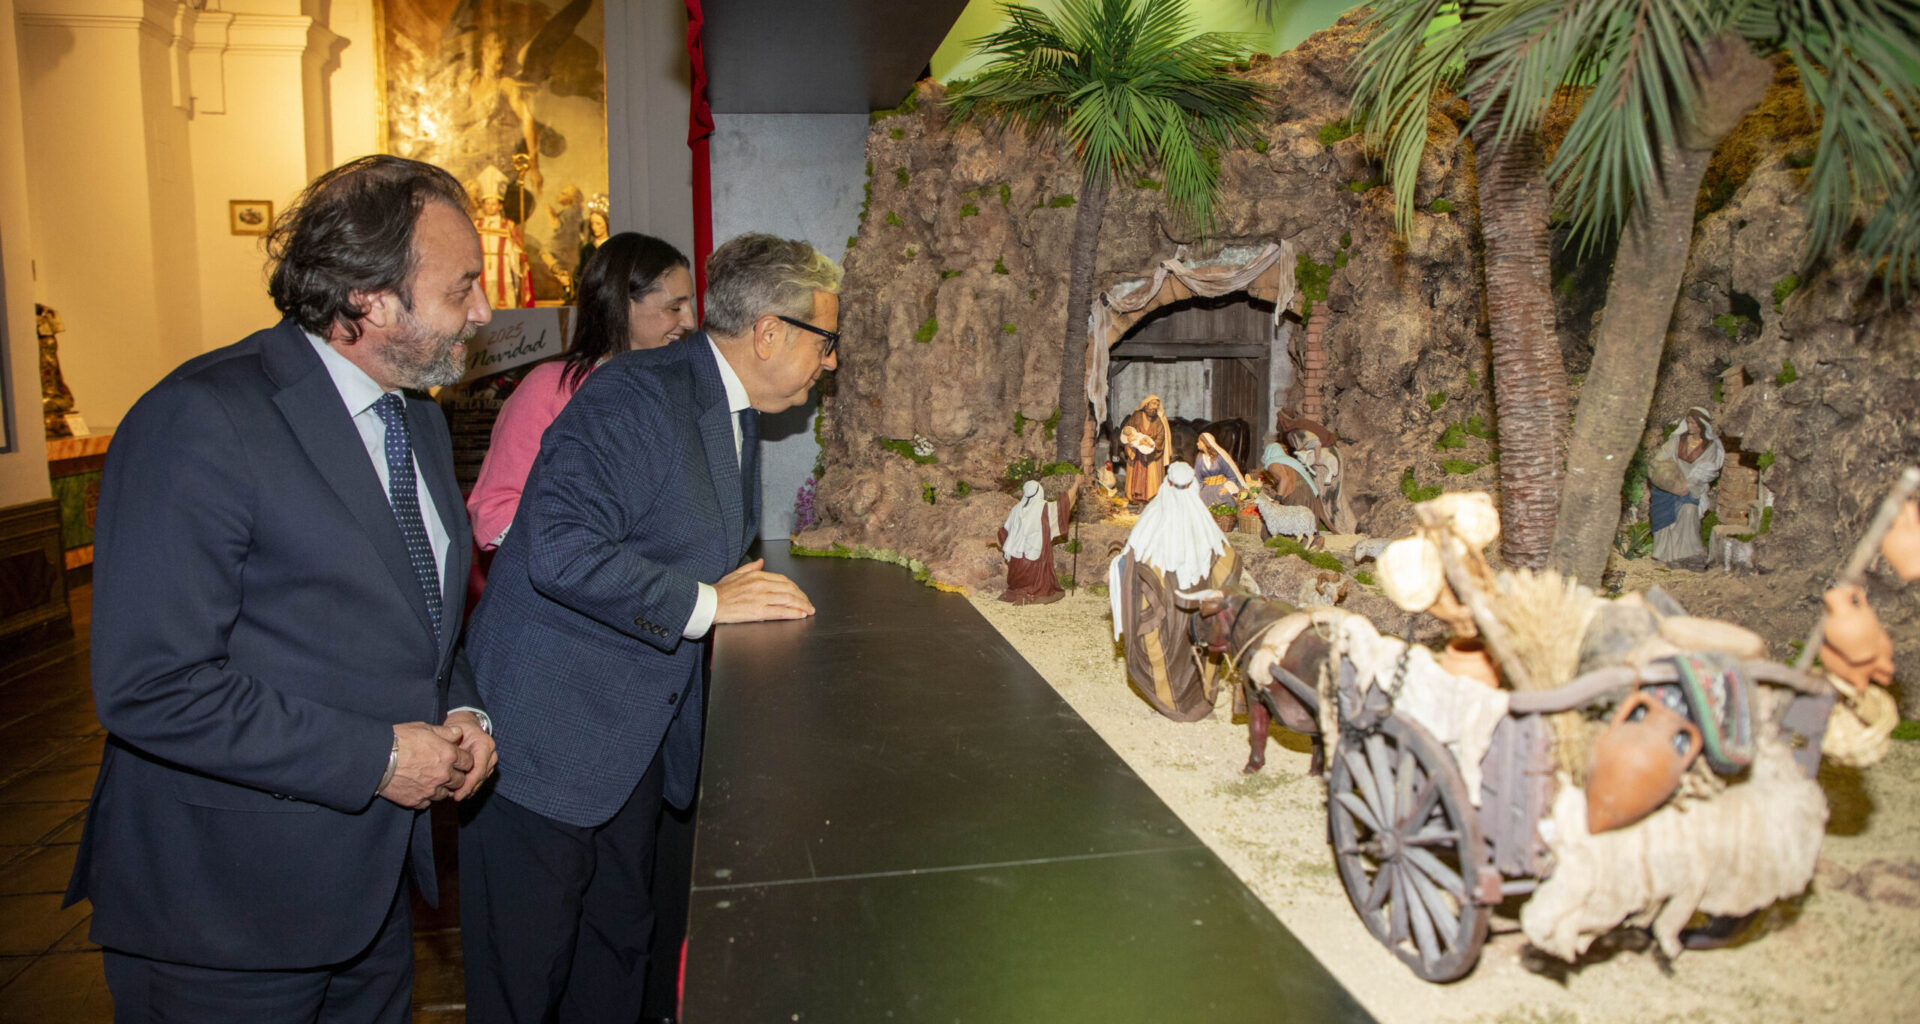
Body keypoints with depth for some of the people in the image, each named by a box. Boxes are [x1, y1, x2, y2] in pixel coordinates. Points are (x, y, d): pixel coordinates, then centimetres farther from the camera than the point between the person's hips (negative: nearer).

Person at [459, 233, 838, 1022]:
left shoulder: (736, 413, 11)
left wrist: (752, 588, 5)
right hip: (546, 735, -8)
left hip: (637, 742, 9)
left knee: (618, 951, 19)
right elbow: (561, 551, -30)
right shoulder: (638, 395, -20)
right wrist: (704, 602, -23)